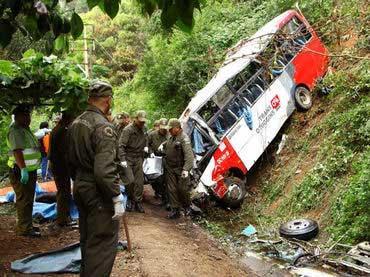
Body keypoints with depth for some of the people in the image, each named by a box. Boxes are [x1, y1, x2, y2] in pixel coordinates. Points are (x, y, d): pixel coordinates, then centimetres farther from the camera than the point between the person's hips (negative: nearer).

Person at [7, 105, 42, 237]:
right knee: (24, 200, -6)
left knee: (27, 200, 17)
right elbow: (17, 151, -26)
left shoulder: (25, 130, 18)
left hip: (29, 171, 10)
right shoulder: (16, 131, -15)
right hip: (22, 172, -10)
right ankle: (24, 229, 0)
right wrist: (23, 169, -32)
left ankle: (27, 225, 28)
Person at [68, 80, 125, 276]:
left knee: (87, 238, 23)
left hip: (80, 188, 9)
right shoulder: (103, 126, -20)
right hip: (98, 193, -9)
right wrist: (117, 198, -20)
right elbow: (104, 170, -27)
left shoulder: (76, 124, 8)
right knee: (103, 241, 0)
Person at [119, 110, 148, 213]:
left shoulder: (143, 130, 8)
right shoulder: (128, 130, -12)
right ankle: (130, 199, 10)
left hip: (138, 159, 6)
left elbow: (145, 140, 28)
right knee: (130, 180, -13)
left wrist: (146, 146, 6)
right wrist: (122, 159, -24)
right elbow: (121, 145, -17)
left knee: (139, 182, 4)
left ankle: (138, 202, 15)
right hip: (128, 158, -6)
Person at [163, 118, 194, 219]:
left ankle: (186, 206, 27)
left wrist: (186, 169, -33)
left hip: (180, 170, -8)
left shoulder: (184, 139, -17)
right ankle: (175, 210, 16)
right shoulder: (172, 137, 11)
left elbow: (189, 155, -25)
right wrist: (162, 145, 16)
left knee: (183, 189, 3)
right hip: (170, 169, 8)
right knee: (172, 190, 8)